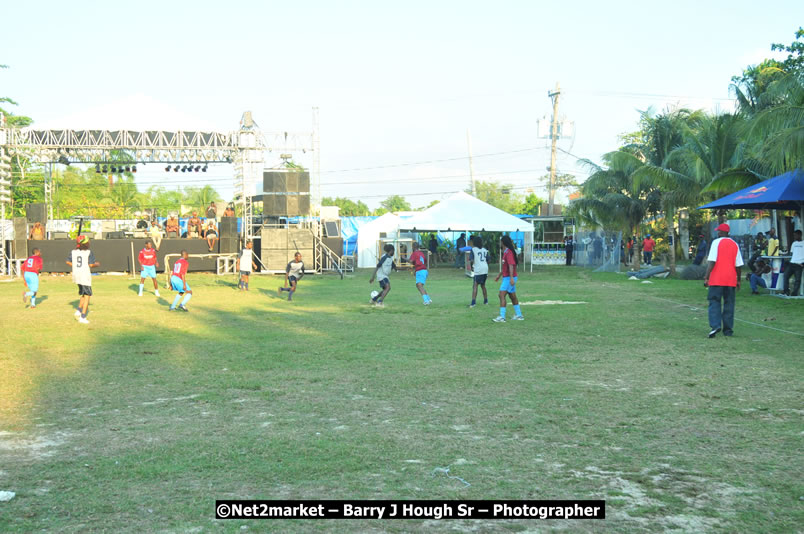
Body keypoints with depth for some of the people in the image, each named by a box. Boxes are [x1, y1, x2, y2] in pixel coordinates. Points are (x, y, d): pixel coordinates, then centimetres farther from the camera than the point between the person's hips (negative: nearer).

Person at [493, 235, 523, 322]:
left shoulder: (509, 252, -16)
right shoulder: (506, 252, 15)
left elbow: (511, 265, -25)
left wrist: (511, 278, -31)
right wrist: (499, 275, 30)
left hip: (509, 278, -10)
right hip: (507, 277, 10)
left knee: (502, 295, -12)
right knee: (513, 296, 14)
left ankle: (502, 317, -15)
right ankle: (519, 315, 20)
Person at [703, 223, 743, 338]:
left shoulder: (716, 242, -4)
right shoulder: (735, 245, 10)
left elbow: (712, 261, -13)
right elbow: (739, 265, 9)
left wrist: (706, 277, -11)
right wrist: (738, 280, 18)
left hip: (716, 280, -4)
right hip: (731, 280, 4)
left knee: (714, 302, -1)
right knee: (729, 304, 9)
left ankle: (715, 325, -18)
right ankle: (728, 329, 10)